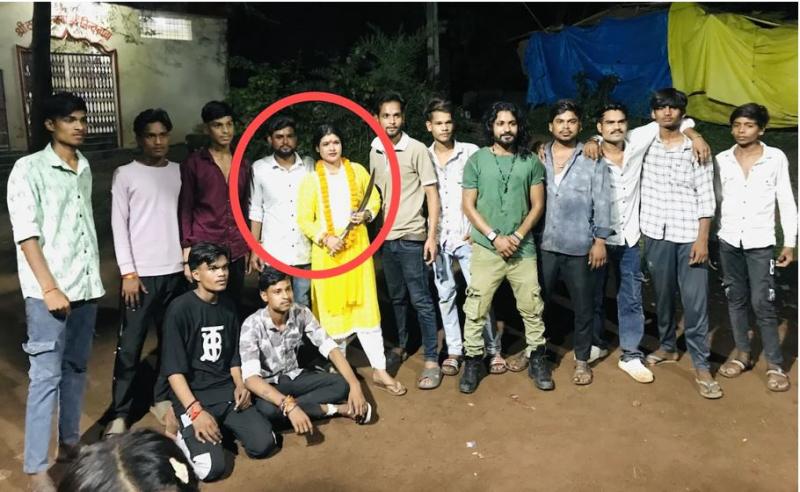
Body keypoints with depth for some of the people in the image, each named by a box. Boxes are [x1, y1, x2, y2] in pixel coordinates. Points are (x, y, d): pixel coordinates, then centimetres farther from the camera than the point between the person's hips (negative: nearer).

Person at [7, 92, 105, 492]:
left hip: (87, 286, 6)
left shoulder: (85, 167, 12)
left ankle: (70, 442, 28)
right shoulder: (28, 169, -6)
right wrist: (49, 288, -15)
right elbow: (26, 235, -11)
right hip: (48, 291, -6)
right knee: (46, 375, -4)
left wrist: (95, 277, 15)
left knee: (76, 368, 14)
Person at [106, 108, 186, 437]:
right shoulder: (125, 175, -2)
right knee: (130, 346, 1)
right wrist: (128, 272, -10)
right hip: (142, 273, -3)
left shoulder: (179, 172, 9)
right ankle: (120, 413, 12)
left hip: (176, 270, 4)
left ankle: (162, 398, 25)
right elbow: (119, 225, -5)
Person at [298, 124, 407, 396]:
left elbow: (375, 200, 12)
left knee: (366, 306, 1)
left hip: (357, 246, 2)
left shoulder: (357, 170, 5)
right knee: (333, 308, 6)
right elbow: (304, 220, -4)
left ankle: (379, 370, 7)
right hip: (327, 251, -1)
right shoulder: (311, 179, -2)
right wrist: (325, 239, -18)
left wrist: (366, 214, -9)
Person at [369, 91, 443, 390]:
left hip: (411, 237, -4)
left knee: (420, 300, -2)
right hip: (385, 237, 5)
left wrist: (432, 236, -12)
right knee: (396, 298, 15)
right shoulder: (374, 152, 7)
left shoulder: (417, 149, -7)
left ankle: (432, 360, 5)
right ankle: (401, 346, 31)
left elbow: (432, 195, -6)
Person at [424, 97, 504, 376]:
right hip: (438, 238, 2)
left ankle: (493, 350, 13)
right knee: (445, 296, 8)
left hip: (467, 236, -2)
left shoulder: (471, 152, -1)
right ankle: (454, 351, 19)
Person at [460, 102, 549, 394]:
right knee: (476, 309, 1)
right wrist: (495, 237, -10)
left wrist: (518, 235, -9)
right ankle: (473, 361, 16)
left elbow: (538, 205, 4)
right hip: (485, 248, -1)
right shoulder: (477, 160, 0)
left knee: (532, 307, 6)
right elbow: (468, 205, -2)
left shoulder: (531, 161, 4)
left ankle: (537, 360, 22)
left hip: (523, 248, 1)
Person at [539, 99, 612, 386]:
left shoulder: (593, 160, 0)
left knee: (583, 306, 9)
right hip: (543, 244, 2)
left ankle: (582, 359, 24)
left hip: (579, 247, -1)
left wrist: (600, 240, -6)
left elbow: (602, 203, -1)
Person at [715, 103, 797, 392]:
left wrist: (790, 243, -2)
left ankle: (775, 364, 7)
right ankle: (742, 354, 23)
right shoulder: (721, 160, 2)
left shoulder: (776, 158, -3)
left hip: (760, 242, -3)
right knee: (735, 299, 10)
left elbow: (787, 203, 0)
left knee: (762, 303, -5)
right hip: (728, 241, 3)